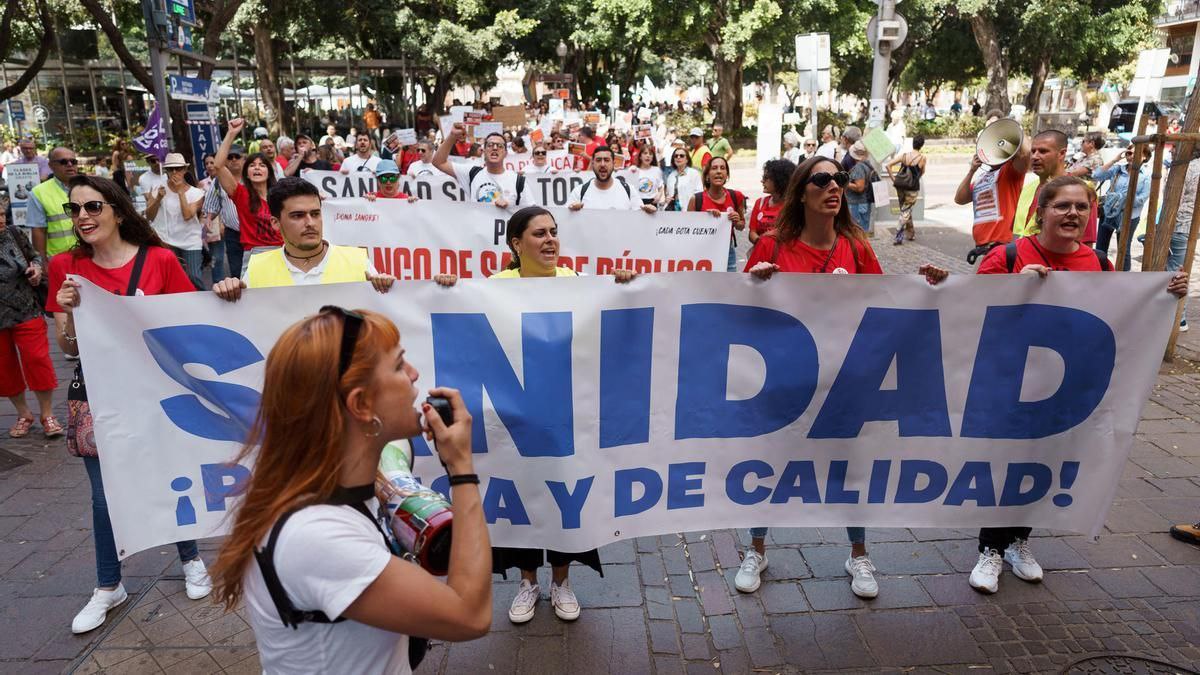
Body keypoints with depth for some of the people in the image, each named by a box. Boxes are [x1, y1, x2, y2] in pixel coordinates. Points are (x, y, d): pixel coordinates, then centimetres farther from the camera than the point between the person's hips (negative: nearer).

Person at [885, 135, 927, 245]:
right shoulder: (922, 157, -10)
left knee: (905, 211, 20)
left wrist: (893, 179, -5)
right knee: (906, 212, 6)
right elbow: (922, 172, 3)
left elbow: (888, 165, -9)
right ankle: (898, 237, -1)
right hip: (912, 189, -3)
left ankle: (911, 234, 34)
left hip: (901, 187, 4)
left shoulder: (904, 155, -3)